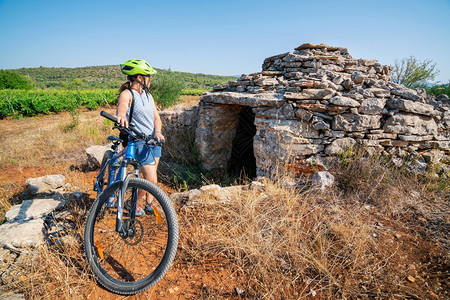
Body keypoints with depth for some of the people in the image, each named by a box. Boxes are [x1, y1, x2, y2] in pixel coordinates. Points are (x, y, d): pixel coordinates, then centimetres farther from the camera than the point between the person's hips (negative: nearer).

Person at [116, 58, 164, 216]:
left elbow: (156, 117, 5)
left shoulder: (148, 95, 11)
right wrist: (121, 114, -56)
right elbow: (122, 105, -32)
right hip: (140, 142, -7)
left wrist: (157, 131, -15)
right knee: (151, 180, -8)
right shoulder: (127, 94, -10)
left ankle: (148, 203, 38)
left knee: (149, 176, 16)